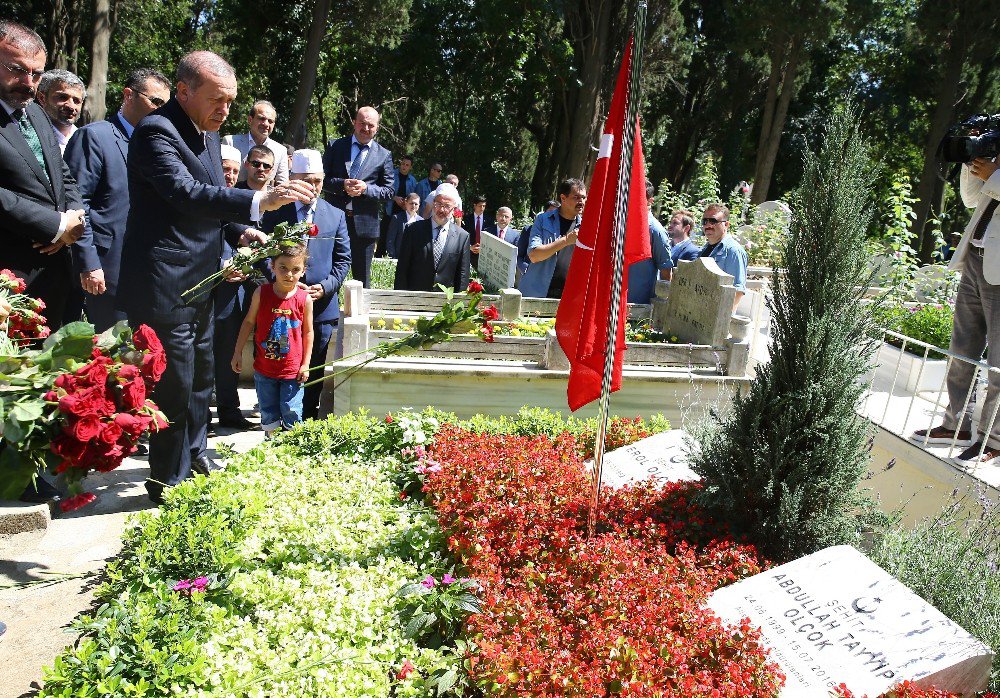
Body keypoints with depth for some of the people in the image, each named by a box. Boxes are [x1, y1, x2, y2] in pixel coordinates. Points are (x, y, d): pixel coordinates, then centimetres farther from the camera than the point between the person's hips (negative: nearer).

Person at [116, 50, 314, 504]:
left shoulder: (208, 133, 13)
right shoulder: (156, 132, -16)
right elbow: (186, 193, -31)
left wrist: (238, 230, 2)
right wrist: (258, 202, -40)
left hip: (200, 283, 10)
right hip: (165, 286, -10)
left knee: (200, 378, 22)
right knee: (174, 387, -1)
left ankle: (194, 456, 42)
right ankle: (169, 482, 16)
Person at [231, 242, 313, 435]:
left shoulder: (304, 299, -10)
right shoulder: (261, 293, -8)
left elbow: (308, 332, -1)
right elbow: (249, 322, 3)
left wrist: (305, 364, -2)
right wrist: (237, 353, 5)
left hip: (292, 370, -2)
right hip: (264, 369, 2)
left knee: (291, 414, 4)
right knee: (268, 413, 15)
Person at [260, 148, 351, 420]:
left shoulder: (336, 216, 8)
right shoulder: (276, 213, 2)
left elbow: (343, 259, 6)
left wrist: (325, 286, -9)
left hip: (322, 305, 2)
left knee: (315, 369, 10)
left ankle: (309, 418, 22)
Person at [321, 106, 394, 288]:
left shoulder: (384, 155, 8)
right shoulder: (335, 146, 8)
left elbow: (388, 191, 4)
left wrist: (366, 188, -14)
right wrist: (342, 184, -15)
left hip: (364, 223, 0)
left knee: (363, 277, 6)